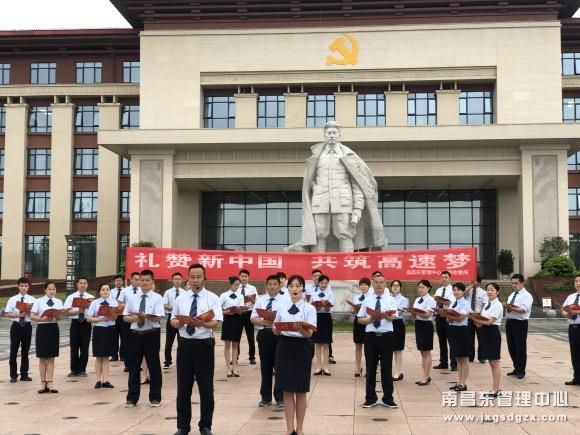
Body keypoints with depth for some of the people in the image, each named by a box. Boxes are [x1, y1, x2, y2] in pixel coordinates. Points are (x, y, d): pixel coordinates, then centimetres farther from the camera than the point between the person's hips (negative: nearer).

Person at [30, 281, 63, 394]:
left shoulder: (58, 302, 6)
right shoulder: (38, 301, 0)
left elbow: (59, 317, -2)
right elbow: (32, 316, -4)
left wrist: (56, 315, -24)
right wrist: (43, 318, -19)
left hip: (54, 329, 2)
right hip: (42, 328, -1)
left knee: (51, 357, 3)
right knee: (42, 357, 5)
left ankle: (50, 383, 4)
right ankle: (43, 383, 11)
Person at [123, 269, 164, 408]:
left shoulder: (157, 298, -4)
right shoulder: (132, 298, 7)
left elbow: (157, 317, -15)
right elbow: (125, 317, 7)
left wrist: (143, 315, -31)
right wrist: (135, 319, -14)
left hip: (152, 335, -3)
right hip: (135, 334, 3)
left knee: (153, 366, 4)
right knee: (133, 366, 8)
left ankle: (155, 398, 16)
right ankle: (132, 397, 19)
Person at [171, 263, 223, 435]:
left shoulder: (213, 298, -3)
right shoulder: (180, 299, 8)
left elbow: (216, 322, -13)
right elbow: (173, 320, 11)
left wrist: (201, 323, -32)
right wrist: (178, 323, -12)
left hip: (204, 345, -3)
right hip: (185, 345, 3)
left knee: (206, 387, 4)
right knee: (183, 387, 8)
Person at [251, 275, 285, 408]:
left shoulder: (286, 300, 2)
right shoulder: (260, 301, 10)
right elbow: (253, 318, 3)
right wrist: (264, 322, -15)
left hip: (280, 334, -2)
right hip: (264, 334, 2)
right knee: (265, 366, 8)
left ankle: (280, 398, 10)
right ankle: (265, 397, 18)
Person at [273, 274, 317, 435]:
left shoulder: (309, 308, -3)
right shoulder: (282, 308, 7)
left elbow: (309, 333, -12)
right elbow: (276, 332, 11)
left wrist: (301, 329, -34)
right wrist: (275, 329, -13)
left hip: (301, 348, -2)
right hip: (284, 347, 2)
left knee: (301, 391, 7)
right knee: (287, 390, 6)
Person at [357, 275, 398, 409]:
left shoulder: (390, 300, 2)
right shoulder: (367, 300, 7)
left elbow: (392, 317, -13)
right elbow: (360, 319, 6)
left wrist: (386, 316, -36)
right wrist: (370, 319, -13)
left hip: (386, 336, -1)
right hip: (371, 336, 1)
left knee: (387, 368, 4)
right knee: (370, 368, 7)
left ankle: (388, 398, 16)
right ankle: (370, 398, 18)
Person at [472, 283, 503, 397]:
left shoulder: (497, 305, -12)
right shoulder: (487, 304, 13)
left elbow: (490, 321, -20)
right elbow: (483, 319, 10)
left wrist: (476, 320, -23)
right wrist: (478, 322, -11)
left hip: (492, 333, -9)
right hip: (485, 333, 9)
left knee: (494, 363, -2)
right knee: (491, 362, 13)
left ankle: (495, 390, 5)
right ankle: (496, 389, 20)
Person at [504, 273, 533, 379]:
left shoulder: (526, 295, -9)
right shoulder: (512, 295, 17)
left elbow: (523, 309, -23)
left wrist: (511, 308, -37)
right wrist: (506, 306, -6)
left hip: (520, 324, -8)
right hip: (509, 322, 8)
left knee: (520, 348, 1)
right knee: (511, 347, 13)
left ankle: (521, 371, 11)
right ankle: (516, 368, 26)